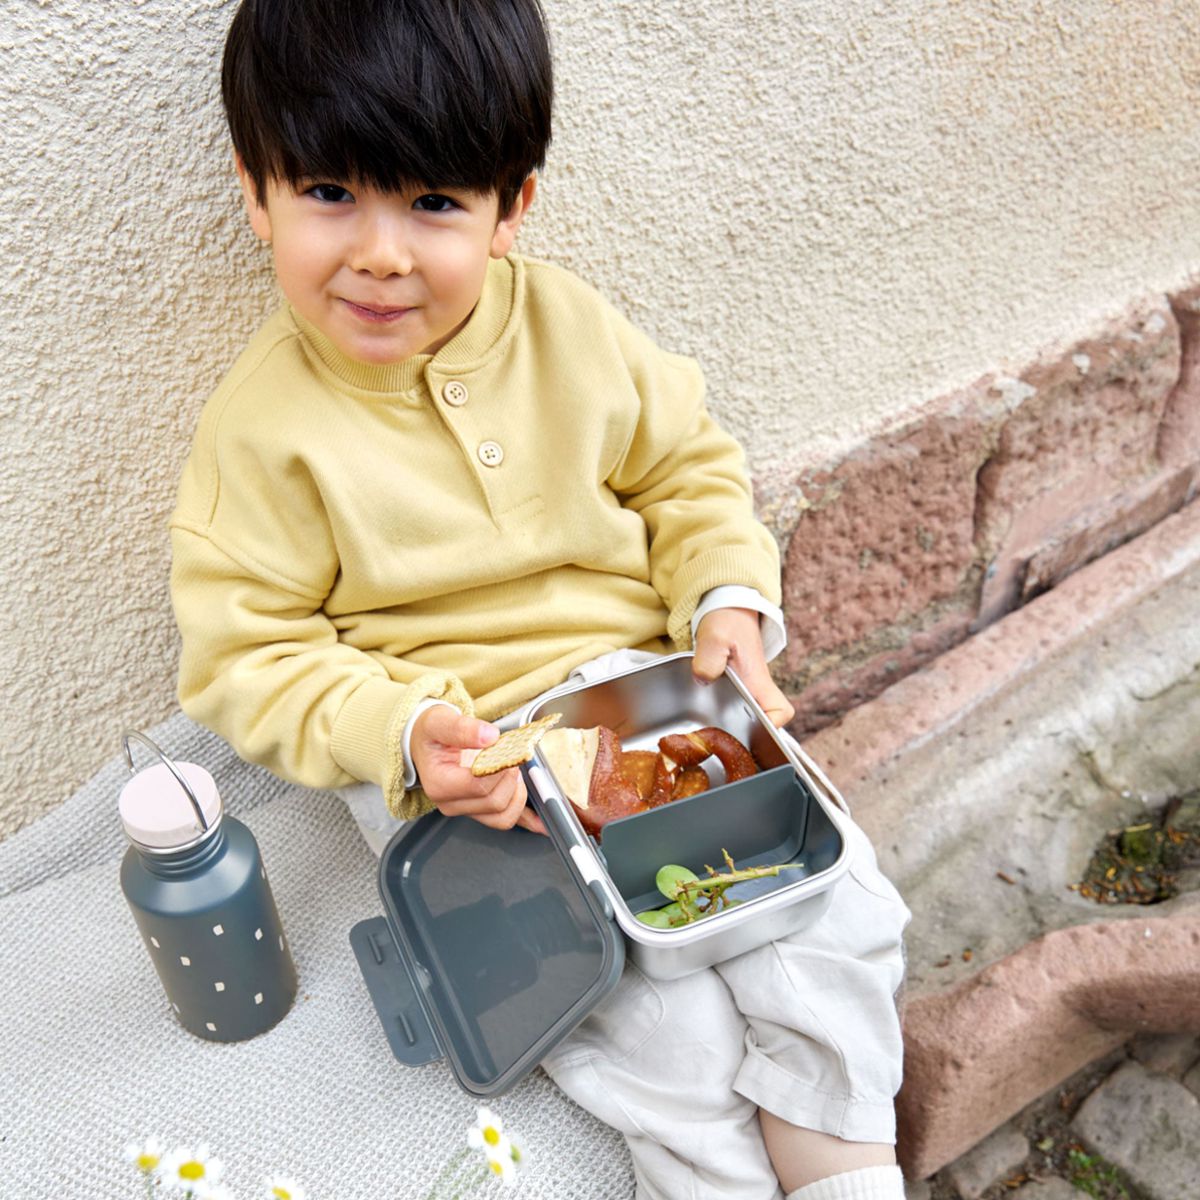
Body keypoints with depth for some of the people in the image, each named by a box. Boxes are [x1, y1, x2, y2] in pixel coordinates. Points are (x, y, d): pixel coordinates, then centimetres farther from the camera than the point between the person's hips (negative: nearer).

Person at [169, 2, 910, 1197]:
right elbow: (247, 657, -8)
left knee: (833, 899, -3)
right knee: (662, 1017, -14)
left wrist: (731, 597, -9)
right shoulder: (264, 428, -12)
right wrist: (402, 734, -24)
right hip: (457, 763, -3)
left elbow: (687, 466, 8)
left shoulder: (568, 324, -3)